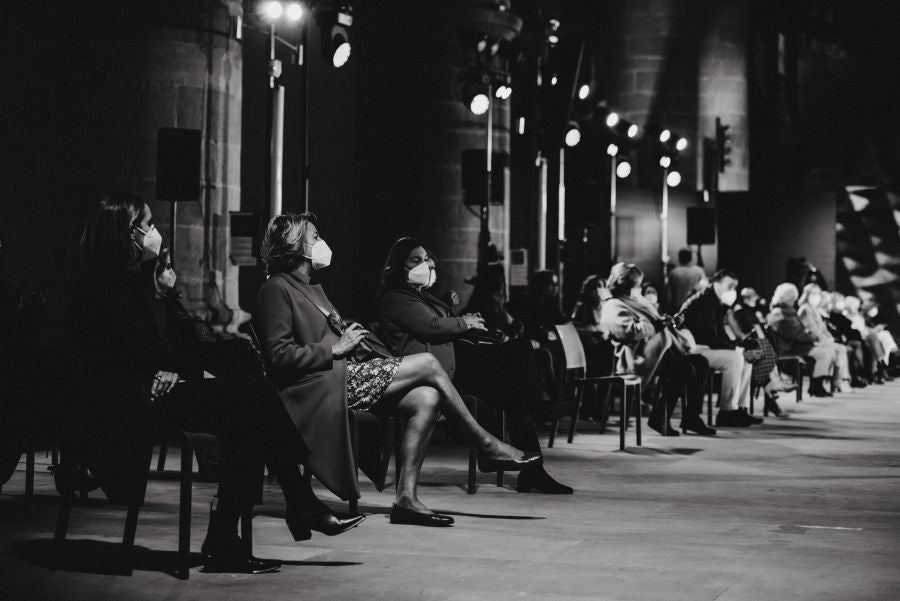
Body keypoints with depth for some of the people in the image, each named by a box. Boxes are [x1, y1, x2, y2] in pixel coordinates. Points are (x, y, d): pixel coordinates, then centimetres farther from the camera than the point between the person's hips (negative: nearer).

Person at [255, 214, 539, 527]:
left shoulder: (312, 288, 25)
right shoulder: (277, 290, -6)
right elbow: (280, 356, -16)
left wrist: (354, 336, 6)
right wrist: (336, 349, -15)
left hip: (346, 375, 10)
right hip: (321, 385, -10)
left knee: (427, 398, -13)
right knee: (427, 364, -14)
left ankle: (406, 497, -17)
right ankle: (487, 445, -1)